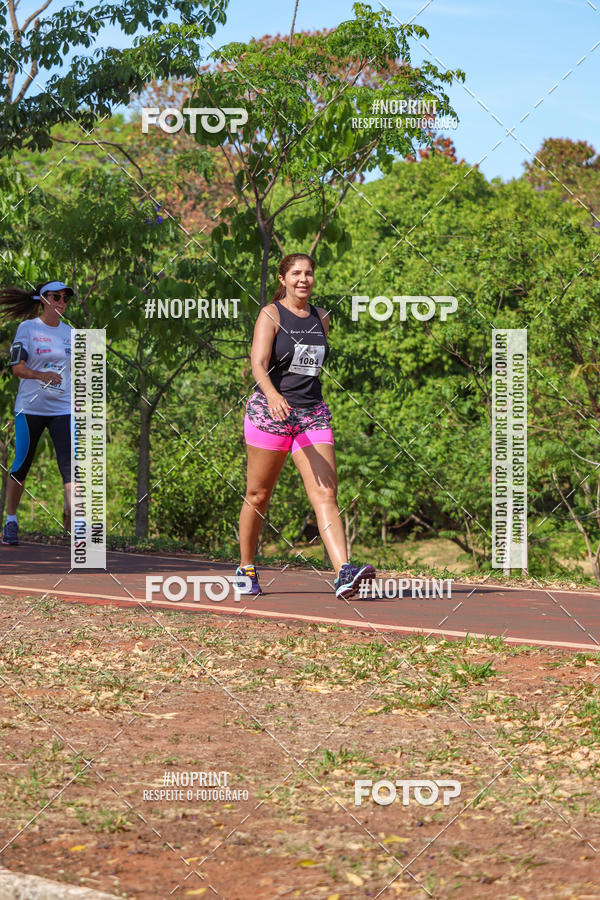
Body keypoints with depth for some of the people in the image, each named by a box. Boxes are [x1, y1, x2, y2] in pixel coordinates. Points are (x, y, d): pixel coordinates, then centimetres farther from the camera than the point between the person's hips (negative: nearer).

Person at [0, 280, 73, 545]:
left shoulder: (69, 332, 12)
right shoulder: (27, 328, -1)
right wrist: (41, 375, -25)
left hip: (63, 408, 3)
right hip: (30, 407, -3)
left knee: (70, 461, -12)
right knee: (21, 464, 2)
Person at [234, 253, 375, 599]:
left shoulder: (321, 318, 12)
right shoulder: (271, 315, -5)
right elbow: (258, 364, -18)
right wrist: (273, 395, -36)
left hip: (313, 414, 4)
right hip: (270, 412, -4)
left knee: (326, 495, -10)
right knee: (258, 495, 6)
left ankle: (344, 573, -23)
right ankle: (246, 569, 24)